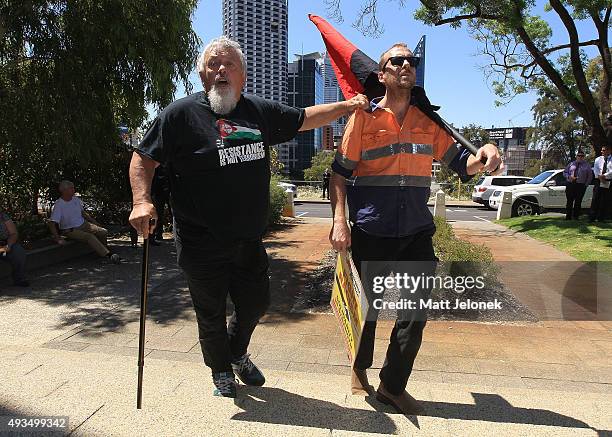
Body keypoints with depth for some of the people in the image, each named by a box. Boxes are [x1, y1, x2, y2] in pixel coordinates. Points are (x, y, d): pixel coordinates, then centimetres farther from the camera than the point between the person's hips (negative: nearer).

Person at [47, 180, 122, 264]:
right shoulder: (58, 205, -16)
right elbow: (52, 224, -21)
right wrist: (57, 238, -30)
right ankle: (109, 255, -37)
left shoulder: (76, 200, 5)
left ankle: (105, 250, 11)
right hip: (71, 230, -7)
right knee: (90, 237, -31)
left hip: (83, 225, 7)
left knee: (104, 232, -10)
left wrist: (95, 223, 17)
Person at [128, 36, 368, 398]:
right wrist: (142, 200, -21)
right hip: (202, 244, -4)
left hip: (249, 240, 5)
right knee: (211, 314, 12)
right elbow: (144, 158, -5)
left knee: (256, 303, 19)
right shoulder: (182, 113, -8)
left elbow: (305, 118, 17)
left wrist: (348, 106, 11)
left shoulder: (260, 111, 5)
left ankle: (237, 352, 49)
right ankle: (221, 370, 40)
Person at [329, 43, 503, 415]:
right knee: (367, 307, 11)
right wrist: (340, 220, -14)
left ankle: (393, 386, 22)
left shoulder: (428, 120, 8)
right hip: (371, 232, -3)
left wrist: (484, 156, -15)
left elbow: (460, 163, 8)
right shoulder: (364, 117, -2)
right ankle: (360, 368, 38)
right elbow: (340, 173, -3)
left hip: (417, 231, 3)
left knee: (416, 312, 3)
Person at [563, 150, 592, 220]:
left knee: (578, 202, 1)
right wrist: (569, 176, -6)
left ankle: (576, 216, 8)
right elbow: (564, 172, 14)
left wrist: (586, 185, 0)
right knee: (569, 201, 1)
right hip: (570, 185, 1)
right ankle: (568, 216, 5)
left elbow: (590, 176, 10)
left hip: (580, 186, -1)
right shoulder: (571, 164, 13)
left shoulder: (586, 165, 9)